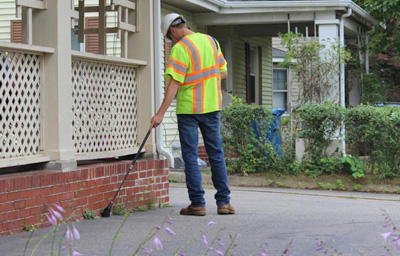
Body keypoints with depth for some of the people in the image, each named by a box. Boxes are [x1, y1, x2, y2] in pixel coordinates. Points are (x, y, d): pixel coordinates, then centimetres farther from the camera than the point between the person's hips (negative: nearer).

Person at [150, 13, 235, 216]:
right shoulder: (211, 41, 7)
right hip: (212, 107, 6)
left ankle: (197, 203, 2)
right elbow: (223, 73, 12)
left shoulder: (180, 48, -13)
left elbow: (174, 84, -19)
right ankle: (223, 202, 10)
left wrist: (161, 113, -20)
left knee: (190, 157, 2)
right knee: (216, 154, 11)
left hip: (188, 109, -6)